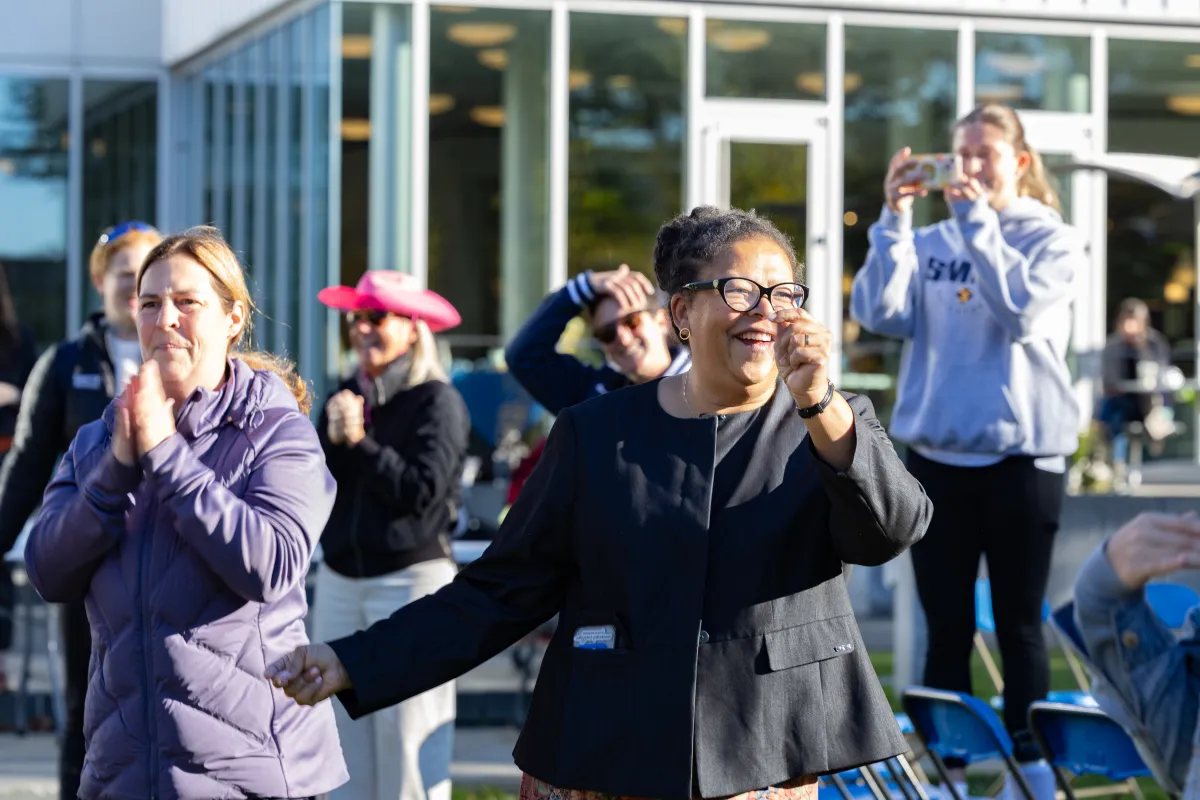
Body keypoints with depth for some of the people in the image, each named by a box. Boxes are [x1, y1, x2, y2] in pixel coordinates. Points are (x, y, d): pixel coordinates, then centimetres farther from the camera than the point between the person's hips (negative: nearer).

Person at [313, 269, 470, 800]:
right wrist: (333, 441, -9)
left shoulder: (437, 401, -6)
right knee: (344, 756, 7)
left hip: (411, 578, -6)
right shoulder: (345, 398, 12)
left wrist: (360, 442, -12)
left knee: (410, 749, -6)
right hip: (340, 581, 6)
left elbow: (422, 491, -15)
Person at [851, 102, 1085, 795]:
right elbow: (880, 315, -7)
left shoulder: (1054, 240, 0)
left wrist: (977, 223, -18)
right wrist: (895, 219, -13)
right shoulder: (930, 242, 7)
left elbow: (1022, 312, -18)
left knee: (1019, 625, 5)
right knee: (947, 628, 7)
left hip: (1023, 454, -3)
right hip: (936, 456, 3)